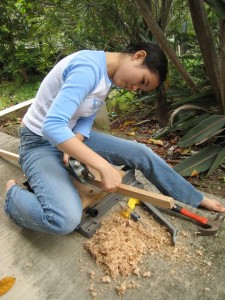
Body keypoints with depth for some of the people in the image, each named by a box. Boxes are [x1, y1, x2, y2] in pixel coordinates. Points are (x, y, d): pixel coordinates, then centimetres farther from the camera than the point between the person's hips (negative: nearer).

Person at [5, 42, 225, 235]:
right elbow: (52, 126, -36)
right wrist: (104, 167, -36)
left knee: (141, 153, -2)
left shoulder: (107, 77, 2)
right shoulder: (87, 69, -28)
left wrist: (72, 148, -19)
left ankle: (195, 199, 17)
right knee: (66, 220, -31)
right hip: (40, 143, -7)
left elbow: (86, 121, 1)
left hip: (71, 137, 8)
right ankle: (13, 193, 0)